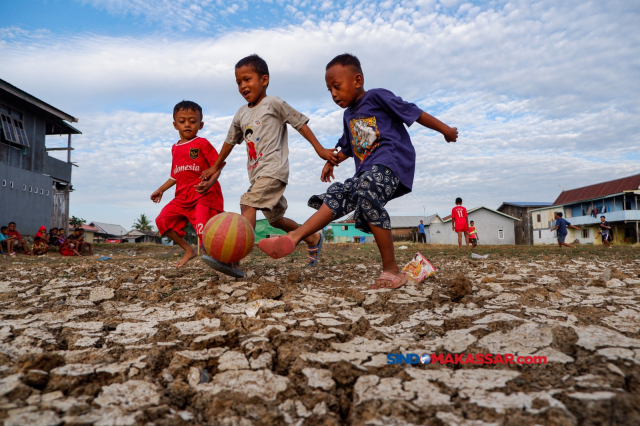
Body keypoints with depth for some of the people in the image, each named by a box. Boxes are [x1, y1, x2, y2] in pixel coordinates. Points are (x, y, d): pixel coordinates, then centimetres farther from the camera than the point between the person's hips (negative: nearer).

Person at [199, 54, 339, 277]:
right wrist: (215, 167, 32)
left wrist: (320, 149, -7)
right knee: (275, 219, 15)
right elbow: (230, 141, 26)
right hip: (256, 173, 8)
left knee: (248, 204, -25)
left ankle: (234, 261, -33)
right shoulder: (241, 114, 16)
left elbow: (300, 123, -2)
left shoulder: (273, 103, -2)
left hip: (274, 168, -8)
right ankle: (314, 238, 35)